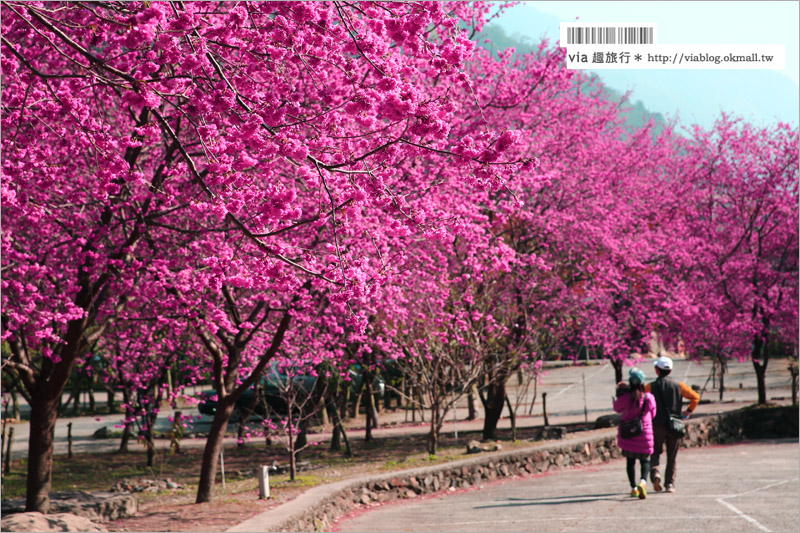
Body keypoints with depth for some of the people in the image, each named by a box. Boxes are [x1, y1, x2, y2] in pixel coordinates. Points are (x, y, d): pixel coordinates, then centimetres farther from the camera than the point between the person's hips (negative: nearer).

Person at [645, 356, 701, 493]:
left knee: (655, 453, 13)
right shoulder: (678, 385, 1)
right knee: (672, 457, 11)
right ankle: (670, 484, 8)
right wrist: (688, 411, 9)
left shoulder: (650, 387, -4)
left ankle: (655, 473, -13)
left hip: (657, 425, -1)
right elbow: (695, 397, 1)